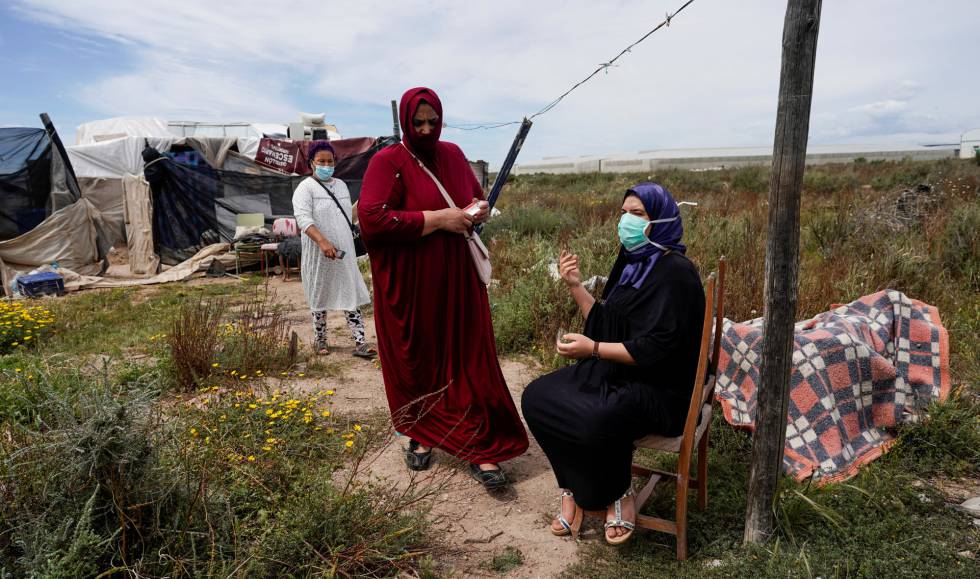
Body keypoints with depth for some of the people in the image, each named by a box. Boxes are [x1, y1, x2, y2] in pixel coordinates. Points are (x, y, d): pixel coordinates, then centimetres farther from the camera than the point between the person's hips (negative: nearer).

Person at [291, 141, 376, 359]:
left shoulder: (341, 185, 13)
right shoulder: (305, 188, -7)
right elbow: (303, 218, -22)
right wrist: (323, 242, -35)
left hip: (344, 252, 5)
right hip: (318, 254, -5)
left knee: (352, 296, 0)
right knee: (320, 297, 7)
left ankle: (359, 342, 1)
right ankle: (320, 340, 22)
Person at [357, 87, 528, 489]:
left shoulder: (453, 154, 8)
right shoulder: (388, 162, -7)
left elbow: (477, 195, 23)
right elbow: (371, 218, -20)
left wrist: (481, 210, -3)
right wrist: (438, 219, -20)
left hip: (459, 280, 4)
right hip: (410, 285, -3)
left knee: (470, 359, 2)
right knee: (417, 361, 10)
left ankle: (481, 448, 11)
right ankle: (420, 434, 32)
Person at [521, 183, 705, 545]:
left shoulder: (675, 271, -16)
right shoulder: (633, 263, 11)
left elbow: (657, 348, -22)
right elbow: (603, 323, 13)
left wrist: (593, 349, -23)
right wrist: (575, 285, 3)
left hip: (656, 387, -8)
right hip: (614, 373, 9)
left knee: (596, 420, -35)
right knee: (536, 396, -8)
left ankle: (618, 494, -2)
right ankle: (574, 489, 3)